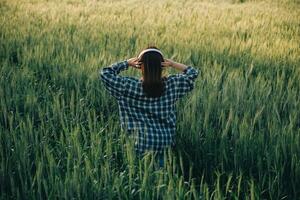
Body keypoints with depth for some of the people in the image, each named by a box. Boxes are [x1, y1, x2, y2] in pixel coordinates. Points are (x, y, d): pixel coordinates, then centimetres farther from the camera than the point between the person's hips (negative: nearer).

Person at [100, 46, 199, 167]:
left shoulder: (132, 87, -15)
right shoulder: (171, 84, -9)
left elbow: (104, 73, -7)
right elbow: (193, 73, 8)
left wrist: (127, 63, -2)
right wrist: (172, 64, 0)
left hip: (143, 143, -3)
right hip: (166, 143, 3)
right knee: (161, 169, 22)